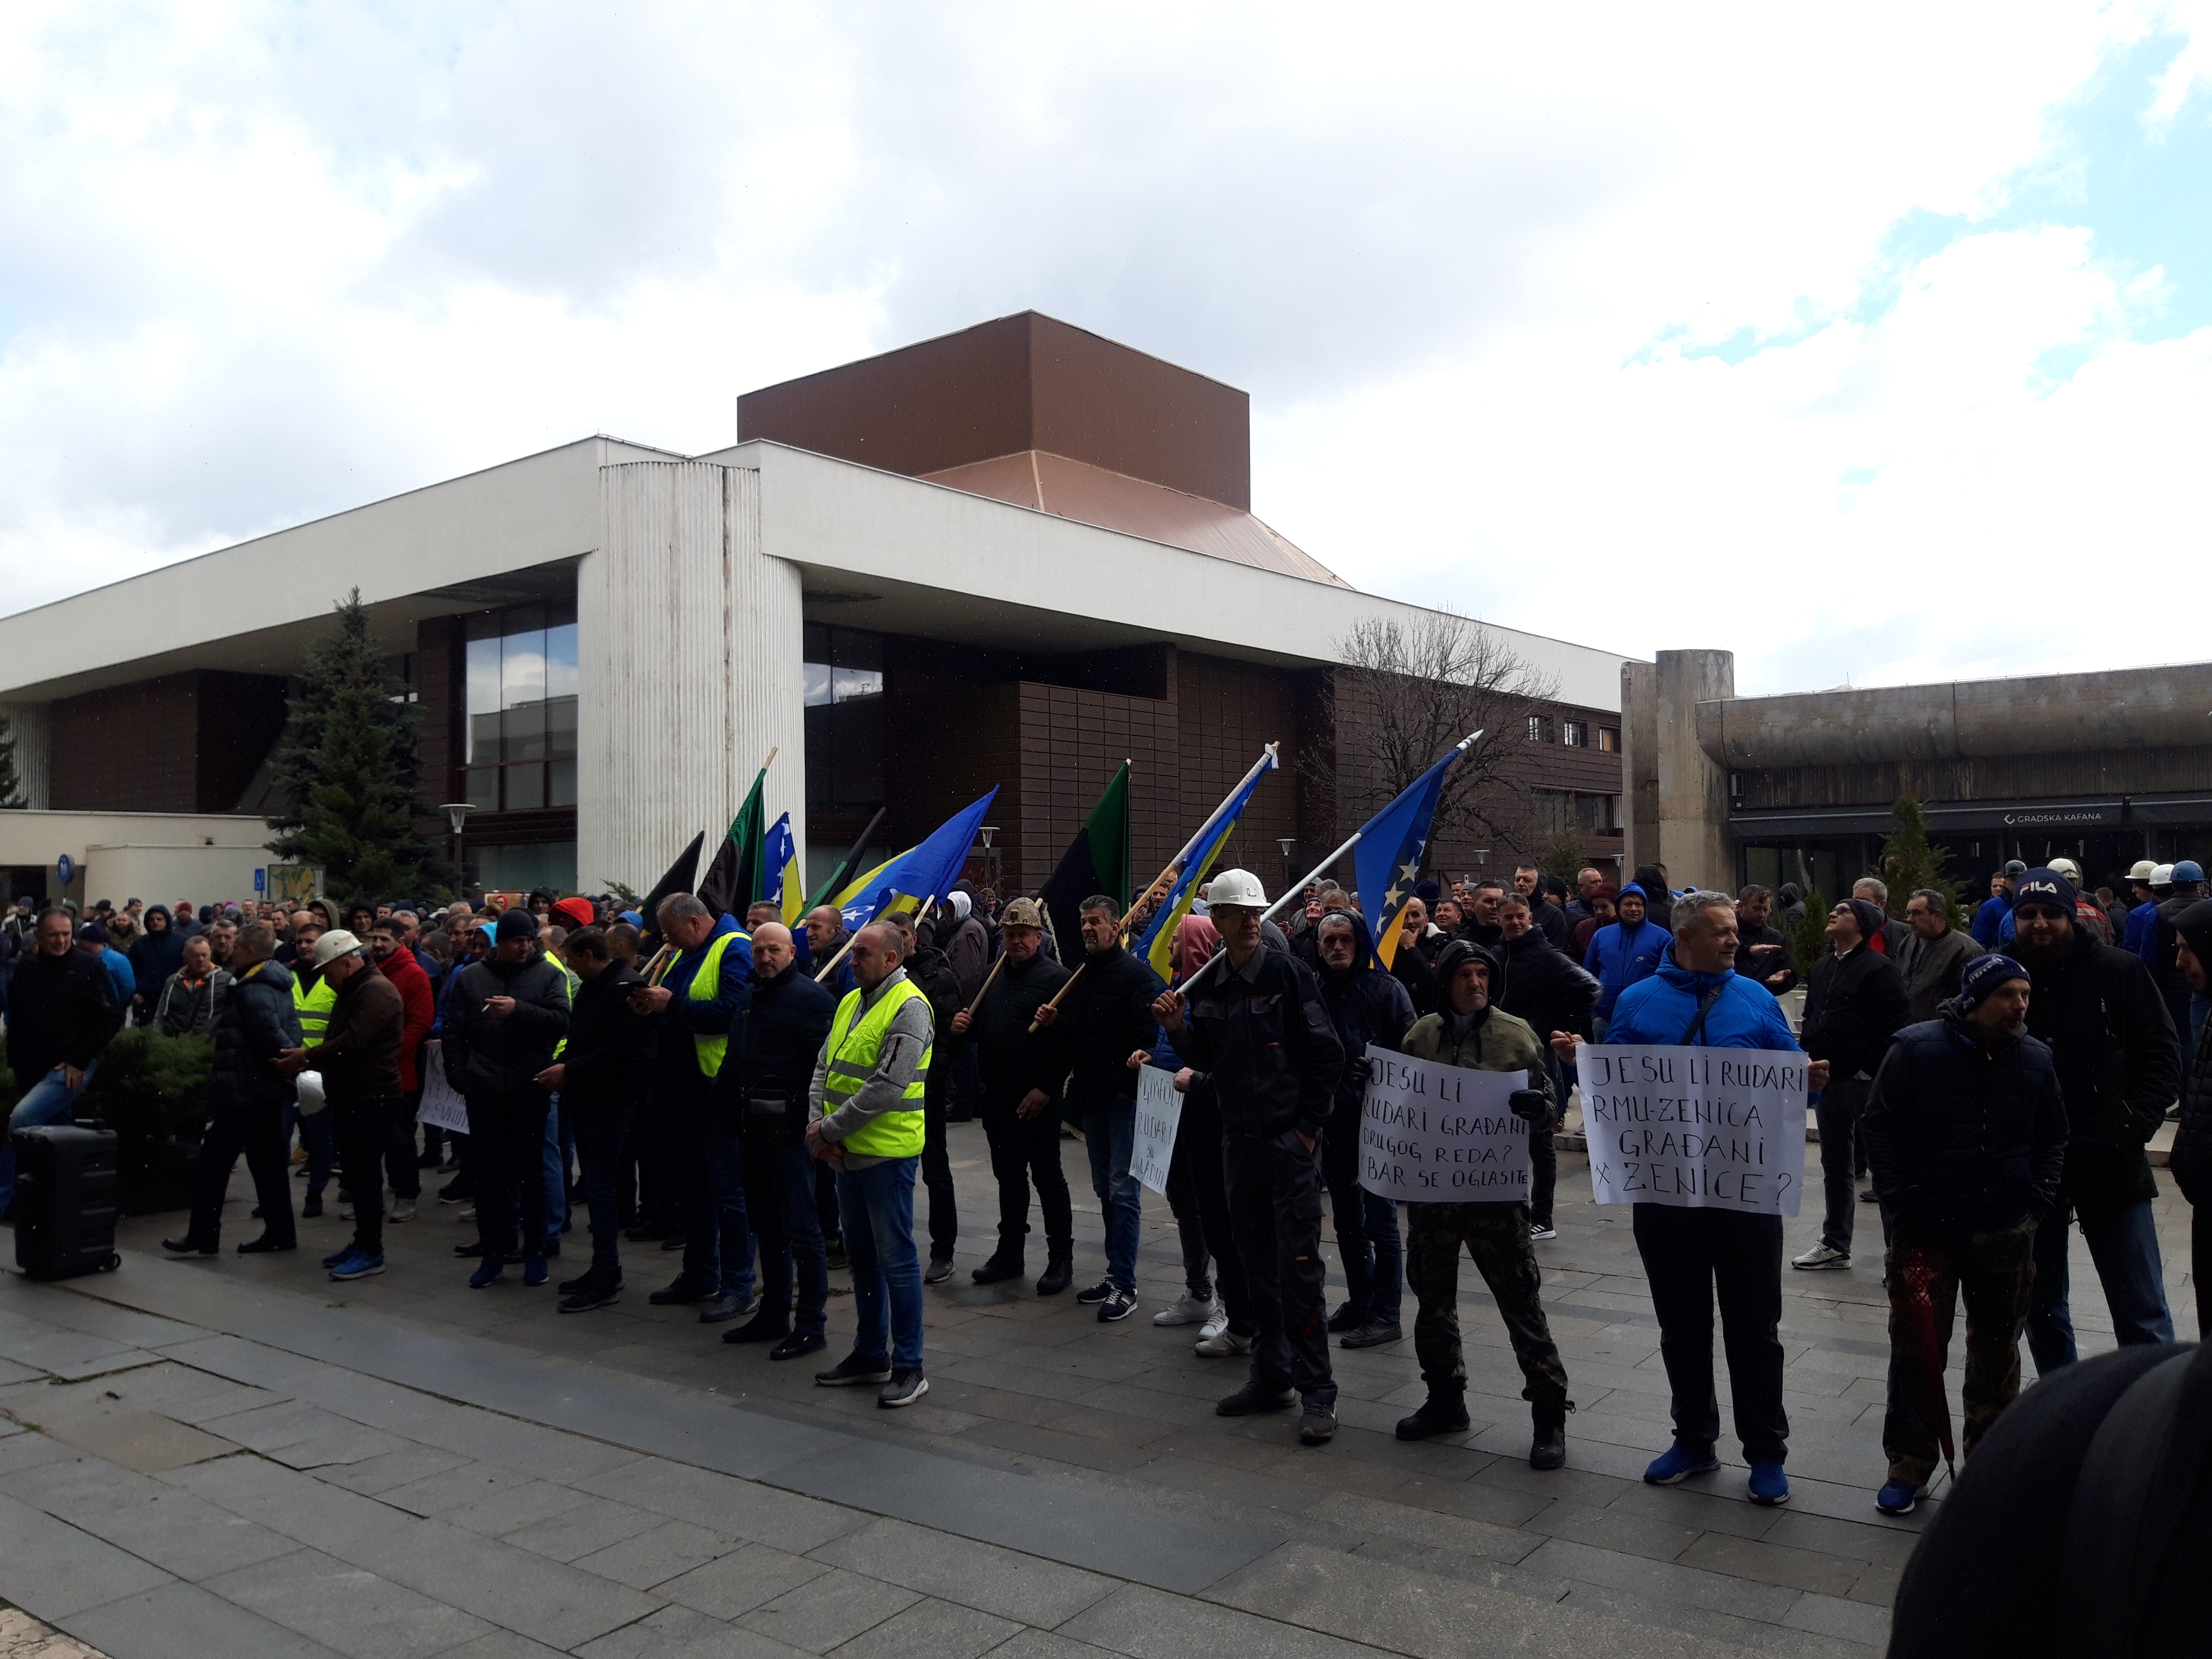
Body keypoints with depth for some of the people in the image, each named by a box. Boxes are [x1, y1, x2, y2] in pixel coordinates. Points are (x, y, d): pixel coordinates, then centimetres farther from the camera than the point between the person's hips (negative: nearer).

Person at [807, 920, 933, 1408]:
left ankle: (909, 1368, 7)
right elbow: (824, 1068, 13)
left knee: (896, 1259, -2)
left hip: (887, 1152, -9)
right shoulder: (851, 1002, 13)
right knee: (861, 1256, 17)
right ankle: (870, 1354, 29)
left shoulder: (908, 1008, -15)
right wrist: (817, 1122, -4)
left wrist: (831, 1129, -16)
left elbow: (887, 1088, -22)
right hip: (847, 1152, 9)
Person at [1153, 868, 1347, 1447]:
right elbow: (1206, 1062, 13)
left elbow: (1328, 1055, -9)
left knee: (1298, 1265, -7)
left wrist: (1308, 1127, -9)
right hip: (1239, 1139, 6)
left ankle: (1317, 1392, 1)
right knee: (1257, 1263, 13)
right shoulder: (1205, 986, 7)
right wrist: (1179, 1029, -5)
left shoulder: (1287, 974, -9)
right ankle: (1271, 1376, 25)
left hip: (1290, 1139, -6)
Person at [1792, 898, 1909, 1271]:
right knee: (1835, 1166, 14)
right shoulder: (1821, 968, 17)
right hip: (1829, 1080, 8)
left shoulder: (1879, 968, -9)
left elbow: (1892, 1026, -15)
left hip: (1864, 1082, -8)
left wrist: (1867, 1070, -17)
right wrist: (1811, 1060, 11)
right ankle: (1835, 1245, 24)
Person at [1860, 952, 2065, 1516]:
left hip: (2007, 1234, 3)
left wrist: (2039, 1201, 3)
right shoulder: (1917, 1048, -11)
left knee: (1997, 1348, 15)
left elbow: (2053, 1137, 13)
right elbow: (1880, 1126, -7)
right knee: (1916, 1346, 1)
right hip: (1926, 1228, -3)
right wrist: (1898, 1203, -10)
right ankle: (1910, 1466, 13)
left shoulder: (2035, 1059, 0)